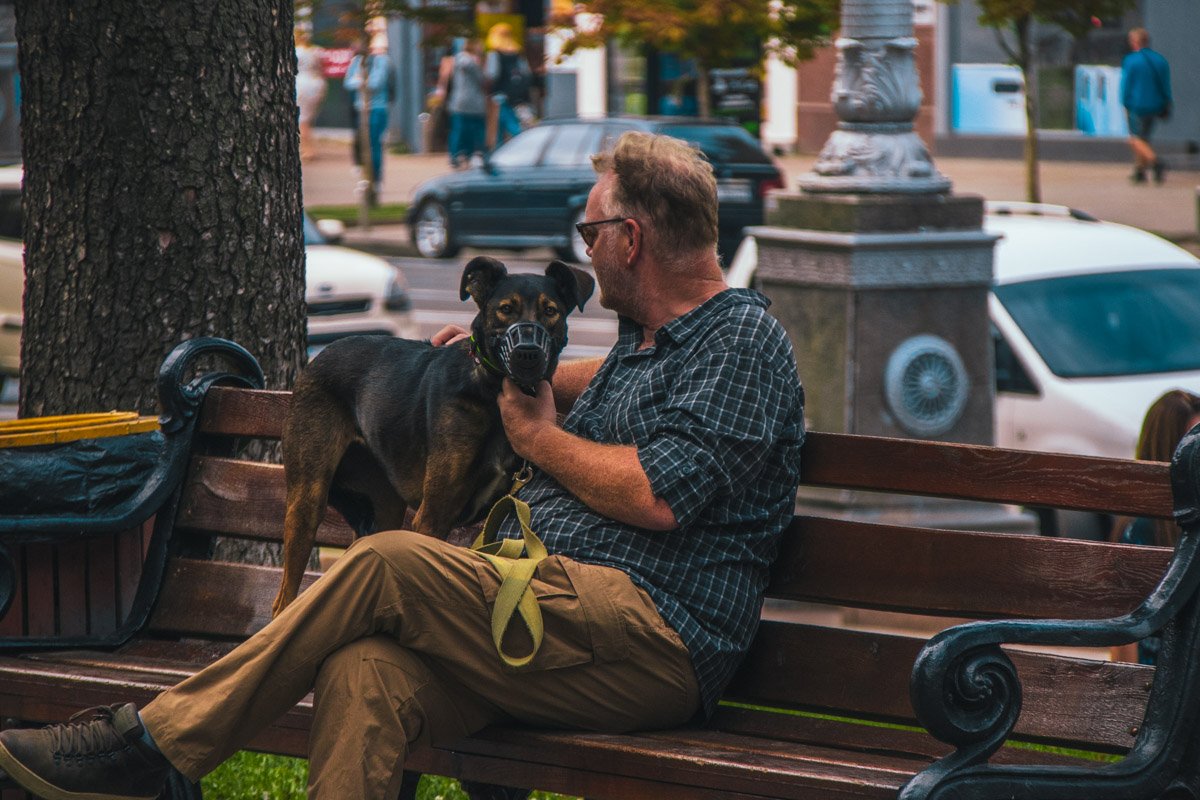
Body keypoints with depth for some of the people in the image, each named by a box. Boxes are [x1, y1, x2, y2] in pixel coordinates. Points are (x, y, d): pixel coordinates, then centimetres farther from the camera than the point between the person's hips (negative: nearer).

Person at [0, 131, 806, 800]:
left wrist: (539, 435, -2)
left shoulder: (743, 342, -3)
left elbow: (658, 496, -17)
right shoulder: (649, 338, 26)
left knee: (392, 563, -23)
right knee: (364, 673, -24)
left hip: (659, 646, -8)